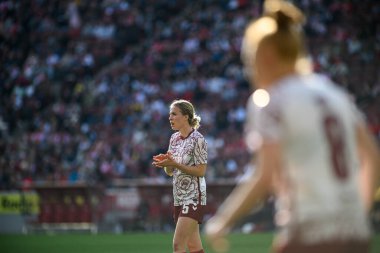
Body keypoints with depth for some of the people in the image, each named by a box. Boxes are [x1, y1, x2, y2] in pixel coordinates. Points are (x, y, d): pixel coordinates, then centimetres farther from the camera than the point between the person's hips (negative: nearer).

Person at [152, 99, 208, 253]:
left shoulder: (197, 139, -12)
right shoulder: (174, 138, 11)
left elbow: (201, 171, -16)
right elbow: (170, 171, 15)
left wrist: (175, 164, -22)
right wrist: (165, 163, -7)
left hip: (194, 197, -8)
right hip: (179, 198, 8)